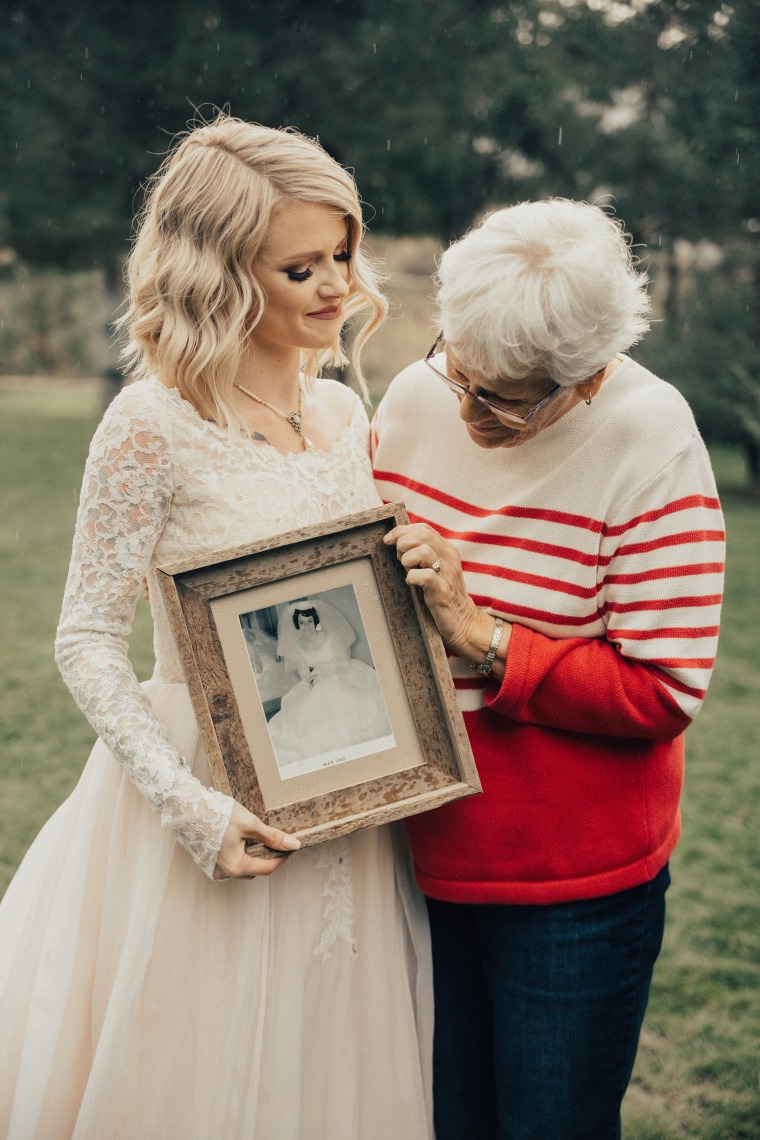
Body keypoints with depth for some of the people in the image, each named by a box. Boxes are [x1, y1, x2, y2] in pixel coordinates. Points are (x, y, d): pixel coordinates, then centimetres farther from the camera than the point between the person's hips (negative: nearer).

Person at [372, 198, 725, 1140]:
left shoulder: (650, 444, -16)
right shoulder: (413, 400, -2)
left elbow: (665, 695, -19)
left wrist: (482, 639, -23)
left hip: (573, 883, -4)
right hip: (419, 854, 4)